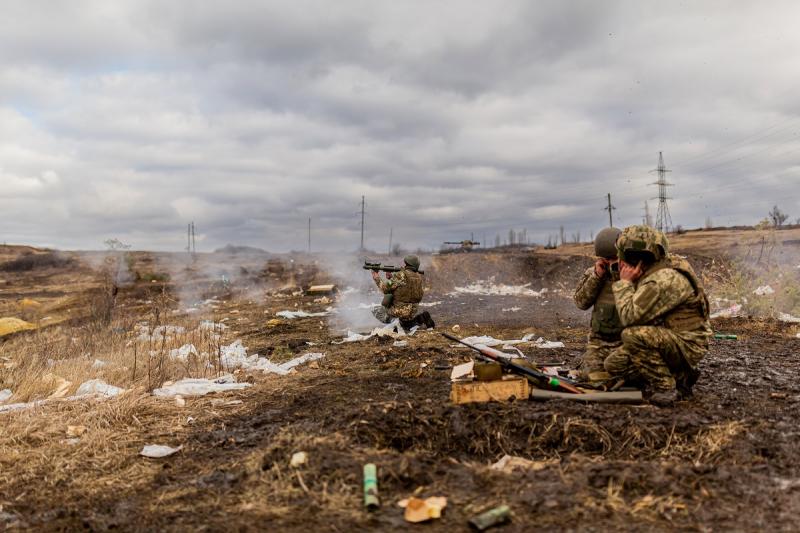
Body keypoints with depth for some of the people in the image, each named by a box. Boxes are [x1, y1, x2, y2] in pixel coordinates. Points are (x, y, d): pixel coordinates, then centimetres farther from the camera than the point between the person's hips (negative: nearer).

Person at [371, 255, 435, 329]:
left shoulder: (401, 275, -17)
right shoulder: (420, 278, 4)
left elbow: (385, 288, -10)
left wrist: (377, 278, 4)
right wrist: (391, 277, 11)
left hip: (398, 311, -6)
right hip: (412, 312, 6)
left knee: (375, 310, 15)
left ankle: (393, 321, -3)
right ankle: (420, 319, 7)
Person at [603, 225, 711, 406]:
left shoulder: (665, 279, -25)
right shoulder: (650, 274, 6)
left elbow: (629, 317, -26)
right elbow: (637, 315, 8)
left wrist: (624, 282, -14)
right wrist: (628, 282, -1)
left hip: (686, 345, -10)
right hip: (666, 341, 10)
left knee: (633, 335, -32)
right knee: (613, 364, 1)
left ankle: (666, 388, -14)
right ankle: (678, 376, 10)